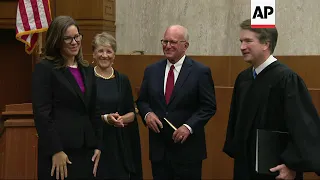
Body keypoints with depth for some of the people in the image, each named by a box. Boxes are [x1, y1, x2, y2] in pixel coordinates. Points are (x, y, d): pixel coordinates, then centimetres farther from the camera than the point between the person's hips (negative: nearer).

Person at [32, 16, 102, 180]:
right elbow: (41, 114, -12)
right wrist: (56, 151, -17)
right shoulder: (45, 69, -5)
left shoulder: (87, 70, 14)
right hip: (60, 150, -6)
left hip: (86, 150, 6)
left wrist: (97, 146, 9)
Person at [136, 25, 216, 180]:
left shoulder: (200, 72, -4)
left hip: (187, 149, -3)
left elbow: (209, 106, -5)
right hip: (158, 148, 4)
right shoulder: (151, 70, 8)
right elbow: (142, 101, 14)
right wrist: (147, 113, -8)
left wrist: (189, 126, -17)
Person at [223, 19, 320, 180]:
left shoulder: (286, 78, -17)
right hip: (245, 166, 6)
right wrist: (234, 151, 13)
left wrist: (293, 166, -20)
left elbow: (307, 126, -21)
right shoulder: (243, 78, 4)